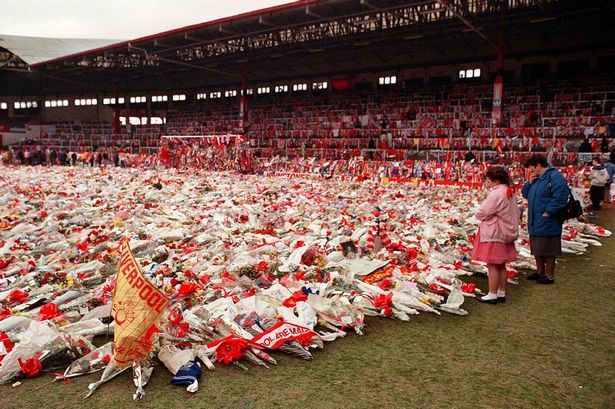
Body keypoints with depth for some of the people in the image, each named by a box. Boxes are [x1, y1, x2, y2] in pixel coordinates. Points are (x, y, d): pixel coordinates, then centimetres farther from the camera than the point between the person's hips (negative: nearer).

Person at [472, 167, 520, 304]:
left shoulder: (496, 194, -20)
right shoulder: (510, 193, 10)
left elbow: (482, 213, -17)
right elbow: (516, 213, 19)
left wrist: (479, 214, 2)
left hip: (494, 235, -9)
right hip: (507, 233, 9)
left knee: (492, 265, -2)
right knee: (501, 265, 15)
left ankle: (492, 295, 4)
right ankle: (501, 293, 22)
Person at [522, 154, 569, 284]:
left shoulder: (554, 176, -17)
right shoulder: (536, 178, 12)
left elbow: (560, 198, -25)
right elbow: (525, 194, 17)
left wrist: (547, 213, -20)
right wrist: (529, 182, 0)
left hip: (547, 224, -9)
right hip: (535, 223, 9)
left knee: (548, 251, 3)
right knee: (537, 250, 19)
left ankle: (549, 276, 15)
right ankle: (540, 272, 33)